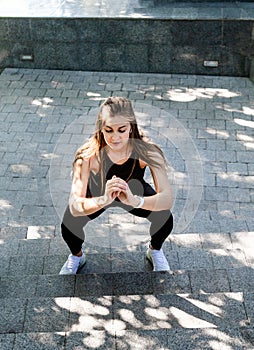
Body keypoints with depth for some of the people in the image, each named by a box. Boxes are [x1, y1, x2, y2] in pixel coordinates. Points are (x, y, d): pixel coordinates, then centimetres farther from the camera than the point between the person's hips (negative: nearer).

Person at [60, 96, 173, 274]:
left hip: (135, 191, 1)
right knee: (69, 226, -23)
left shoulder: (146, 149, -34)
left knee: (165, 219, -24)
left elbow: (168, 198, -40)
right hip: (98, 193, 0)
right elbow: (74, 206, -40)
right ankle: (77, 255, 16)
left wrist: (135, 201, -59)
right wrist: (103, 200, -61)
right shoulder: (89, 154, -36)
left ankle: (155, 250, 14)